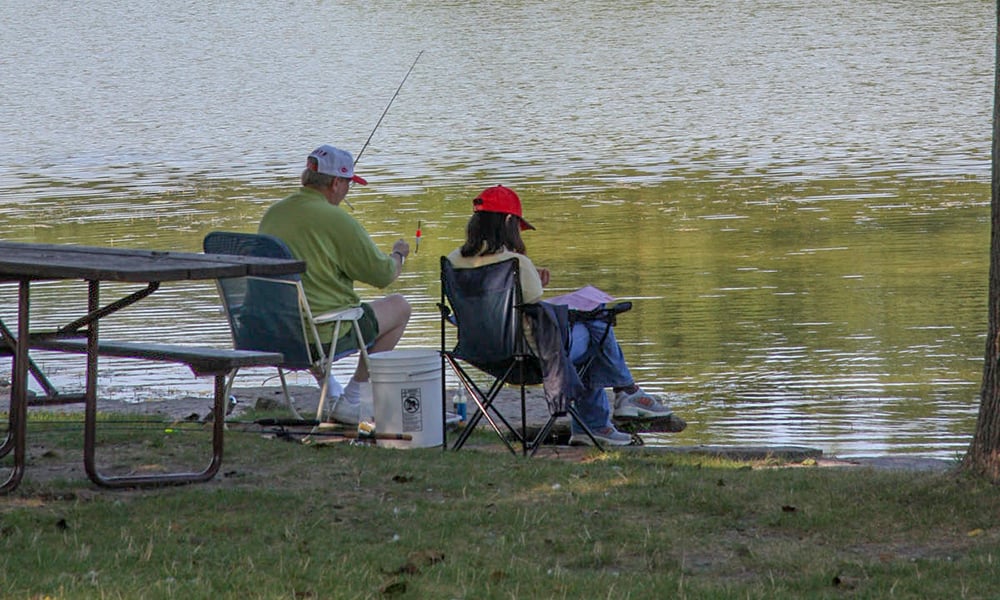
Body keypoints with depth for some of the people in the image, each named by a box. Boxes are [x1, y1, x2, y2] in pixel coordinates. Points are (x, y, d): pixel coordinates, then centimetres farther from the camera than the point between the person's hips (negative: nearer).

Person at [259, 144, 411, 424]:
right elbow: (383, 275, -8)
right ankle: (351, 400, 9)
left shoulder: (273, 214, 7)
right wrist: (398, 255, 15)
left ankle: (330, 393, 27)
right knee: (399, 307, 11)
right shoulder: (336, 220, -15)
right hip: (323, 337, -8)